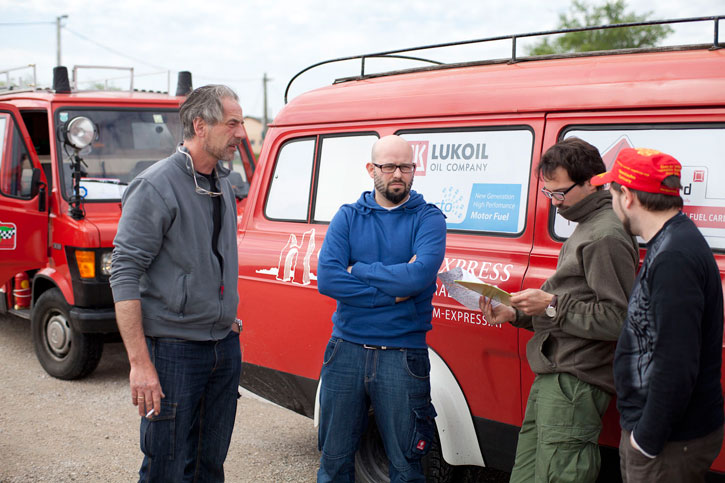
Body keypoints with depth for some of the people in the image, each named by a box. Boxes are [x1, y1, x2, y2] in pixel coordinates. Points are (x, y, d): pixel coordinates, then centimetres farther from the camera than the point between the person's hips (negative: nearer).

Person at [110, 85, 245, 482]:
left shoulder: (222, 185, 12)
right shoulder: (156, 187, -13)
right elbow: (124, 274, -17)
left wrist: (228, 317, 16)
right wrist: (140, 362, -21)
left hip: (226, 346, 7)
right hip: (175, 349, -7)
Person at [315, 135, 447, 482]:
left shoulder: (429, 219, 1)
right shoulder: (348, 217, 6)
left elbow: (419, 275, -19)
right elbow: (326, 279, -8)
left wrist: (358, 270, -10)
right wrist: (392, 293, -13)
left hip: (402, 355, -2)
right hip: (347, 349, 2)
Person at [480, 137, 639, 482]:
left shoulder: (607, 237, -13)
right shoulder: (587, 229, 20)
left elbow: (618, 319, -19)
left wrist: (553, 305, -15)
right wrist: (516, 315, 12)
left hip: (575, 383, -10)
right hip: (554, 378, 10)